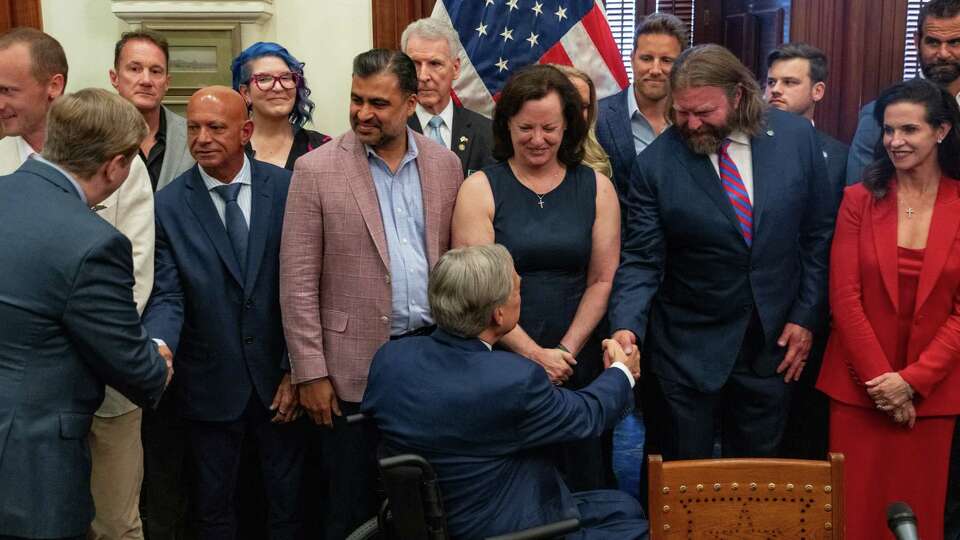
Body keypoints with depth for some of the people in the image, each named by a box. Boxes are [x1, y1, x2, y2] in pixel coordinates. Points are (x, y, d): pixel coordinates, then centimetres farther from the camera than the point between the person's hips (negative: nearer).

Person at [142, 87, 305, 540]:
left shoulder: (286, 188, -6)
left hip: (277, 378, 0)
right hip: (211, 384, 0)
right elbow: (167, 297, -9)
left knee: (287, 499, 16)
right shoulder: (168, 205, -6)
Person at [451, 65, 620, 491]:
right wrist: (535, 355, -12)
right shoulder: (480, 190, -1)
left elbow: (602, 280, 4)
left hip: (577, 364, 2)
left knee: (581, 480, 8)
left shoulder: (596, 188, 6)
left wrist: (565, 352, -7)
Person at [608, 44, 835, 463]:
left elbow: (819, 235, 2)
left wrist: (806, 316, 0)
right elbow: (641, 259, -8)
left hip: (772, 344, 2)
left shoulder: (796, 137, -5)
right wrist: (627, 326, -23)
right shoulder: (655, 164, -11)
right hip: (689, 349, -2)